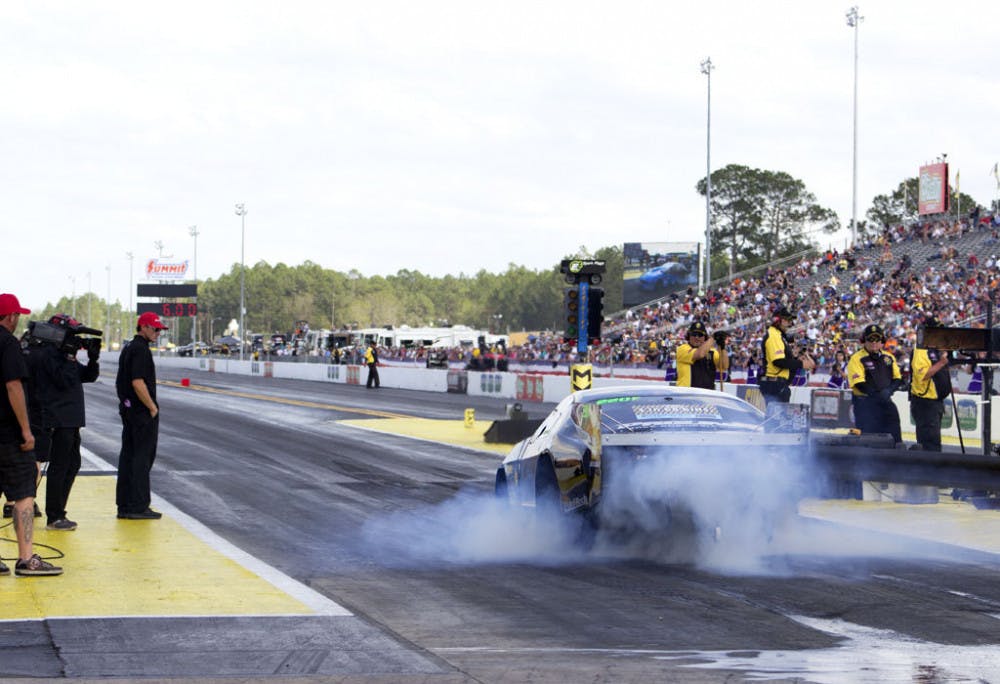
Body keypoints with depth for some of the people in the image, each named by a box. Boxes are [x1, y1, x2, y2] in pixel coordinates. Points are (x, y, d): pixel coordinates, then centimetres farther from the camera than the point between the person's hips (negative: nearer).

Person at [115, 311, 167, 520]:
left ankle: (124, 506, 14)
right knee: (142, 457, -6)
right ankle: (138, 507, -5)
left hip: (127, 409, 10)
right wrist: (152, 407, -16)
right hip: (142, 411, -10)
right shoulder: (141, 349, -15)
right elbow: (138, 383, -23)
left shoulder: (128, 348, 17)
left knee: (128, 456, 11)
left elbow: (121, 383, 21)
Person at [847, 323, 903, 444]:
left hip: (885, 402, 5)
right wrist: (877, 394, -21)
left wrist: (889, 390, -8)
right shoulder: (857, 359, -5)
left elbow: (897, 378, 14)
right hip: (864, 403, -5)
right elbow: (859, 384, -13)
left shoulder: (889, 358, 14)